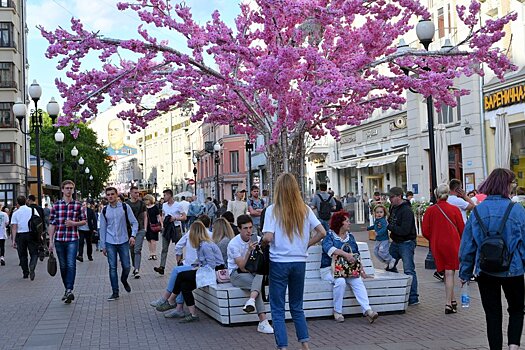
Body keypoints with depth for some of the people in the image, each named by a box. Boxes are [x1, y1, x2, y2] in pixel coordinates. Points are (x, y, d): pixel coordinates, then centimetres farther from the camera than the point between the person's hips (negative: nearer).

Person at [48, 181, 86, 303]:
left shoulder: (78, 205, 2)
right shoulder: (56, 205, 4)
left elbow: (84, 220, 9)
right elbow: (52, 224, 5)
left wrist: (74, 223, -11)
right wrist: (51, 241, 0)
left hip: (72, 240, -2)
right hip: (59, 240, 2)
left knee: (71, 265, -14)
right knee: (63, 266, 10)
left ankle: (69, 291, -18)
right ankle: (67, 290, 21)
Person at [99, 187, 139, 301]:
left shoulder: (125, 207, -2)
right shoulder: (104, 210, 4)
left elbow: (134, 222, 1)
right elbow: (103, 229, 10)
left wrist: (133, 235, -15)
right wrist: (103, 246, 9)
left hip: (123, 242, -1)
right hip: (110, 243, 1)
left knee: (126, 266, 1)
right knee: (112, 268, 0)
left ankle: (124, 280, 34)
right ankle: (115, 293, 7)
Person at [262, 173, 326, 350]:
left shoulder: (272, 210, -9)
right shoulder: (305, 210, 2)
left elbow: (268, 237, -17)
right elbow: (322, 232, -3)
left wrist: (264, 242, 4)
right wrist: (306, 244, 9)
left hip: (279, 262, -4)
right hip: (300, 262, 4)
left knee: (278, 309, 6)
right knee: (297, 306, 19)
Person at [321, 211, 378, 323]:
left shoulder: (350, 237, 17)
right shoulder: (329, 235, -2)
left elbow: (356, 254, 20)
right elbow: (329, 248, -25)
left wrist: (360, 269, 5)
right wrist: (345, 254, -37)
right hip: (330, 269, -4)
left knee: (357, 281, -26)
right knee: (340, 281, -35)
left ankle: (367, 310, -38)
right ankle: (337, 311, -19)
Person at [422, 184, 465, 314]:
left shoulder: (430, 210, -4)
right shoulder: (454, 209, -7)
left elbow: (425, 231, -3)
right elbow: (462, 229, 0)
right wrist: (460, 242, 19)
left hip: (437, 245, 2)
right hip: (452, 244, -2)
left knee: (446, 273, 14)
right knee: (450, 273, 0)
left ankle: (452, 300, 23)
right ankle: (448, 304, -2)